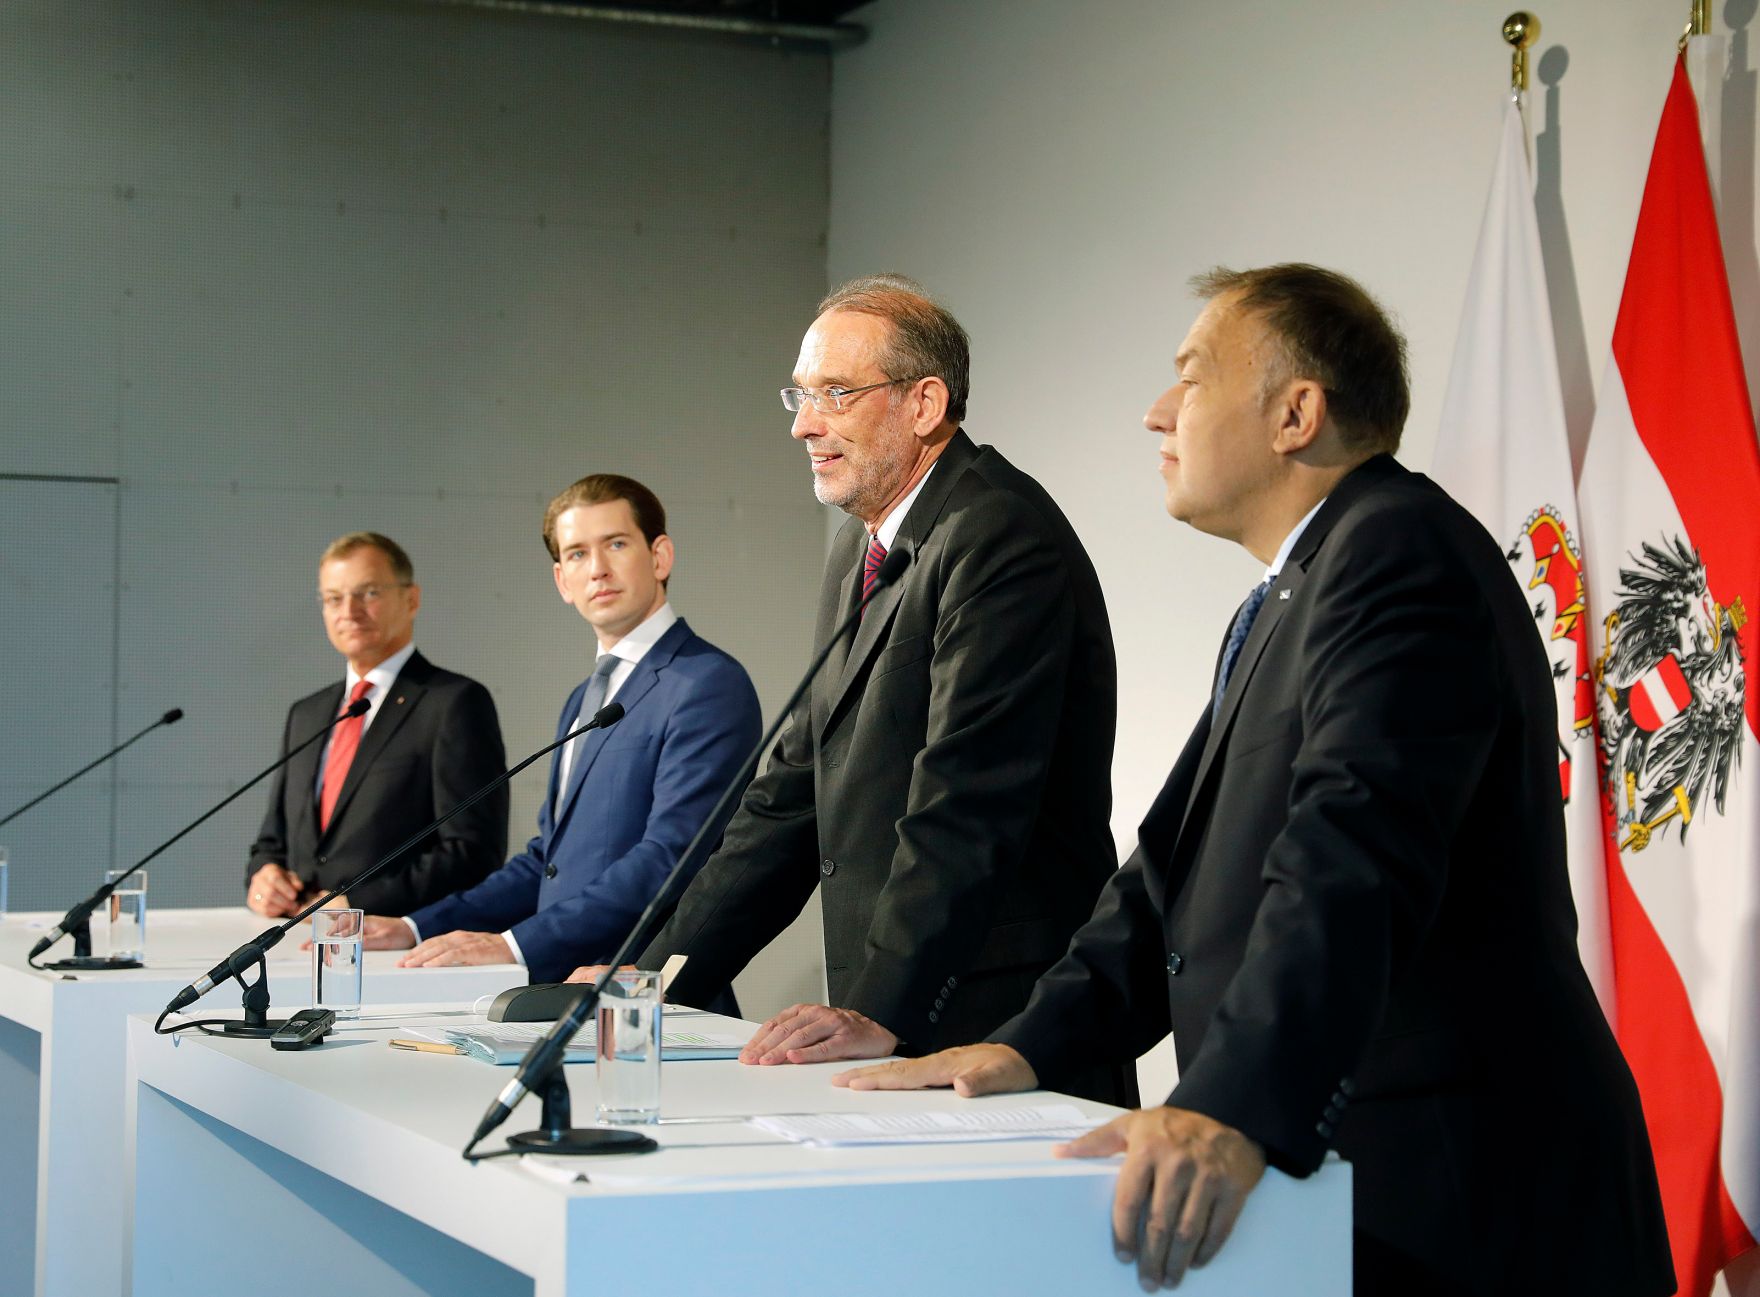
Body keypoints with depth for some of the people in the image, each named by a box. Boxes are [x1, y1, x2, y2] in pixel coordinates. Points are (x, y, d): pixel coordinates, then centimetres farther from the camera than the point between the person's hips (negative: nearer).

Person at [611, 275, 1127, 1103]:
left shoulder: (1000, 537, -13)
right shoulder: (863, 548, 17)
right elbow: (796, 792, 18)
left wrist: (883, 1015, -26)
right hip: (885, 1021, 8)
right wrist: (657, 976, 11)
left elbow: (967, 809, -21)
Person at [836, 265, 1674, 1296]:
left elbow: (1355, 853, -27)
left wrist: (1237, 1109, -36)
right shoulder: (1287, 603, 21)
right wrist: (1031, 1046, 7)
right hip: (1319, 1167, 9)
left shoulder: (1398, 550, -13)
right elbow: (1181, 862, 19)